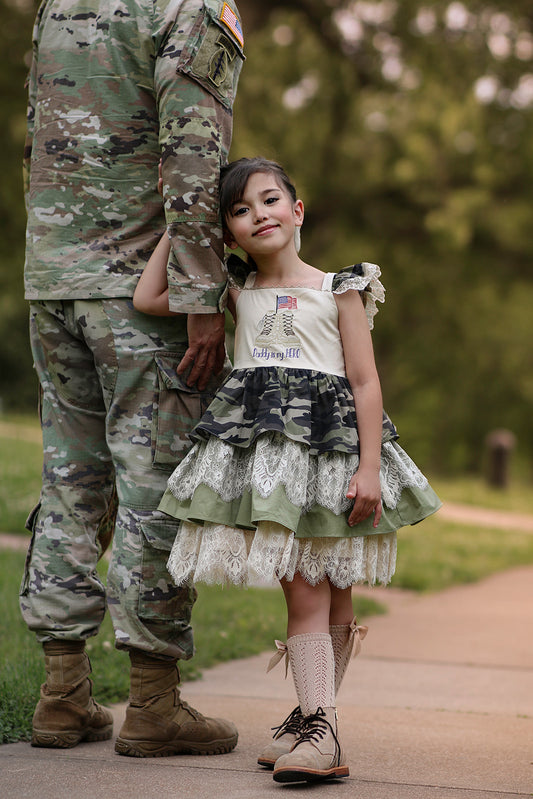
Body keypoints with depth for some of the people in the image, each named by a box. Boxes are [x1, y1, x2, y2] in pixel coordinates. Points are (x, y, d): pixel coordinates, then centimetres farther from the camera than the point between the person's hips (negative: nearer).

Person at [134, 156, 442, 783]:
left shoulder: (338, 290, 5)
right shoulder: (237, 291, 14)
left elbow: (365, 384, 0)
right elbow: (147, 298, 11)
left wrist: (368, 469, -10)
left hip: (330, 446, -2)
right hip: (261, 446, 2)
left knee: (332, 596, -2)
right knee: (303, 594, -4)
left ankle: (314, 722, 0)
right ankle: (317, 727, -6)